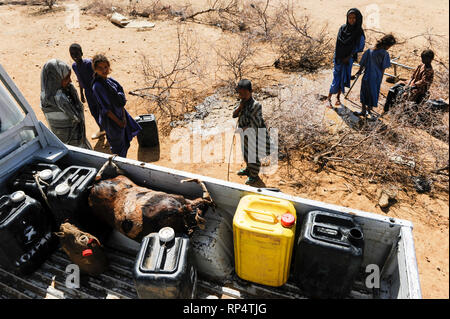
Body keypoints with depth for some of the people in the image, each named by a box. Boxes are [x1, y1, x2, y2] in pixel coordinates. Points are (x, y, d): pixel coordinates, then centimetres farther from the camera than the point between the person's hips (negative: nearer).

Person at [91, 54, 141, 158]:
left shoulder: (111, 80, 1)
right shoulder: (97, 86, -22)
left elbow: (121, 101, 2)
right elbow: (105, 109, -21)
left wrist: (124, 118, -6)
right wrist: (118, 122, -16)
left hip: (120, 115, 8)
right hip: (111, 120, -8)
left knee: (125, 144, 22)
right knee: (118, 147, 10)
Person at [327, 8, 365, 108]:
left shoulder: (359, 32, -6)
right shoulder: (343, 28, -5)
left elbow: (359, 47, -4)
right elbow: (339, 44, -6)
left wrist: (348, 57, -11)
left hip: (349, 59, 1)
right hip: (339, 57, -1)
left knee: (343, 78, 7)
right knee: (337, 78, -3)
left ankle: (338, 96, 23)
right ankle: (329, 98, 4)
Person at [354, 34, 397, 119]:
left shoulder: (369, 51, -8)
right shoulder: (385, 54, -14)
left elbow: (362, 64, -1)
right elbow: (383, 68, -9)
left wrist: (359, 71, 17)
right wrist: (380, 78, 3)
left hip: (367, 77, 1)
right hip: (377, 78, -1)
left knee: (364, 93, 16)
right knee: (373, 93, 17)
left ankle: (364, 111, 22)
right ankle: (369, 109, 29)